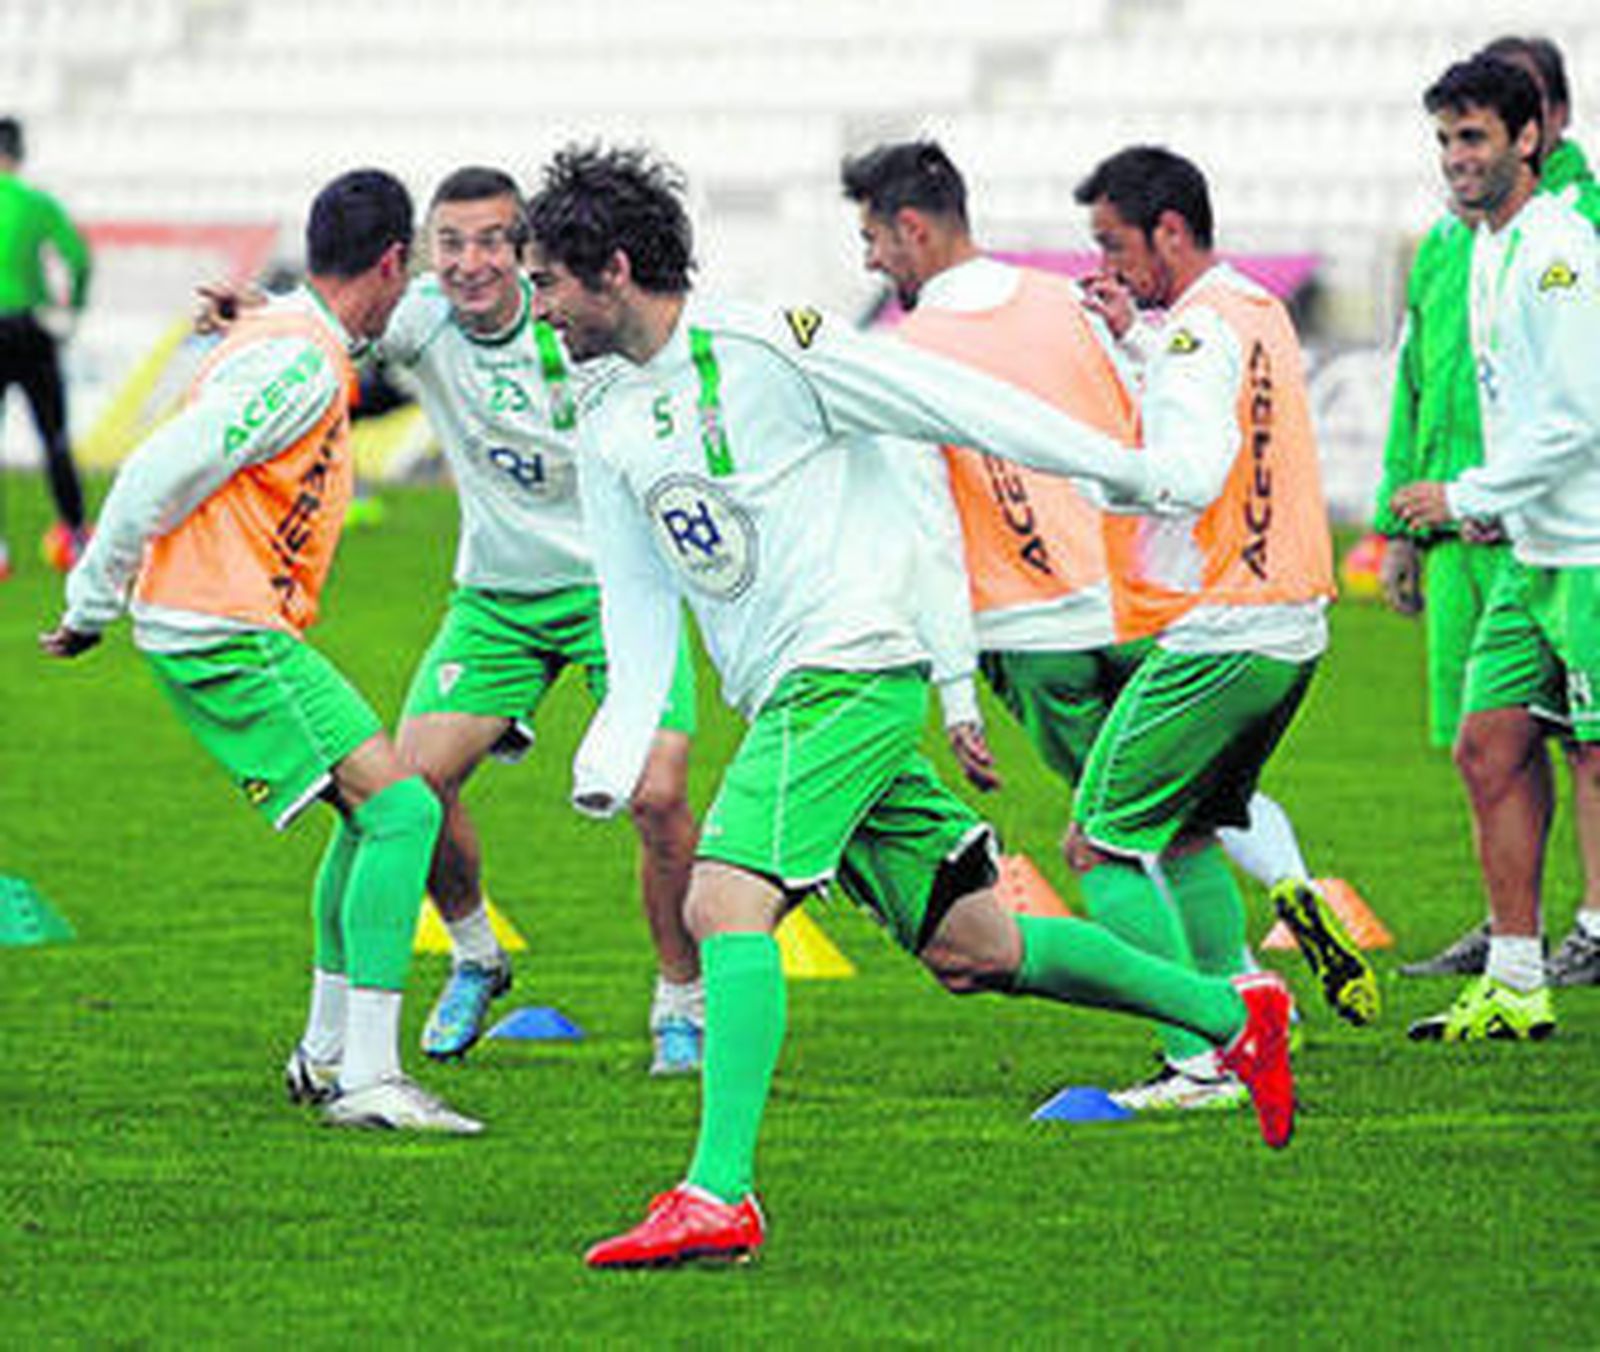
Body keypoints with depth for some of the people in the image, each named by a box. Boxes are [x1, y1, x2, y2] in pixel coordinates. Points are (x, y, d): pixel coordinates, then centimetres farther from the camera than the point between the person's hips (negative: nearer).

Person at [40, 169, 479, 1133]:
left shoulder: (295, 345, 16)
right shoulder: (300, 365, -16)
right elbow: (157, 475, -19)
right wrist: (93, 609, -11)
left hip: (228, 631, 10)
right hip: (228, 634, -10)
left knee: (375, 806, 21)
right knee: (401, 806, -15)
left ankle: (327, 1054, 26)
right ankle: (367, 1078, -19)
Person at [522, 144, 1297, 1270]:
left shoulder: (767, 349, -11)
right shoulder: (610, 425, 13)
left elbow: (956, 404, -7)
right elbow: (637, 597, 18)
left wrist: (1137, 476, -3)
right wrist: (617, 752, 3)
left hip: (854, 662, -8)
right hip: (786, 699, 8)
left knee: (725, 902, -21)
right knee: (967, 949, 10)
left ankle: (720, 1196, -25)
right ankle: (1231, 1011, 24)